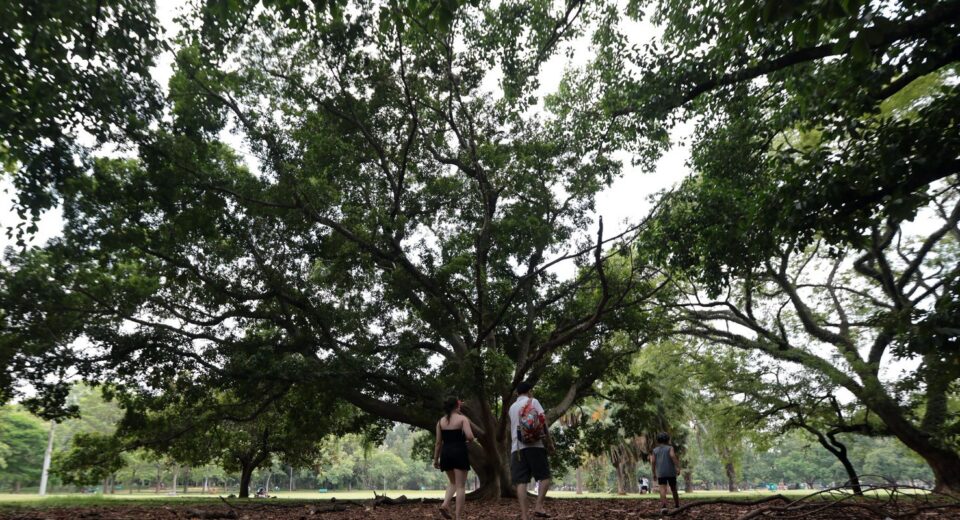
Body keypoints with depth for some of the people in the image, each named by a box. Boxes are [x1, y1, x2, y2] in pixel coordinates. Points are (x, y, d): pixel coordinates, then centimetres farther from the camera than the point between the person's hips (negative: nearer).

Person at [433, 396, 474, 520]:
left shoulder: (440, 421, 9)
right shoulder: (462, 418, -3)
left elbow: (438, 442, 9)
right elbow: (470, 437, -16)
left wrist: (435, 459, 14)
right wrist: (469, 440, 7)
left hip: (446, 453, 5)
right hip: (459, 453, -5)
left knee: (452, 482, 23)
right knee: (460, 486, 1)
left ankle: (445, 504, -1)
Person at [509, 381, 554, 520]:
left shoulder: (512, 407, 20)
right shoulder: (533, 402, 5)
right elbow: (543, 423, -3)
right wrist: (549, 442, 4)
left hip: (517, 447, 4)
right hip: (534, 445, -4)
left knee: (521, 482, -1)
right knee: (544, 477, 6)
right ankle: (538, 507, -9)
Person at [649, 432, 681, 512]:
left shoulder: (655, 450, 9)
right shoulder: (670, 448, 3)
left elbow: (653, 462, 2)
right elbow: (673, 456, -16)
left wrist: (654, 473, 10)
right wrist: (677, 467, -19)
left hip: (660, 473, 0)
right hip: (671, 472, 0)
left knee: (663, 489, -10)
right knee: (674, 489, 15)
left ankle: (664, 506, -28)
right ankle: (677, 506, 26)